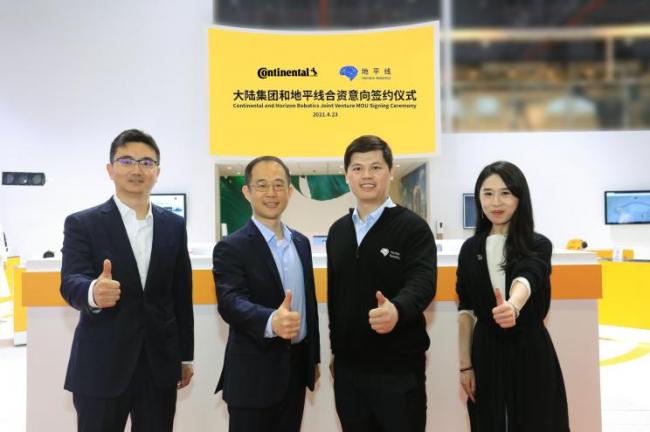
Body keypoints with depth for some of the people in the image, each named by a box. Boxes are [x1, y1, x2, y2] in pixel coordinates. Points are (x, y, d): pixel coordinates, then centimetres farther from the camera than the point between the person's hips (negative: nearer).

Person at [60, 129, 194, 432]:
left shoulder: (174, 225, 6)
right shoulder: (82, 224, -3)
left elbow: (182, 295, 9)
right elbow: (70, 282, -16)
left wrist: (185, 355, 10)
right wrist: (92, 293, -39)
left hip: (160, 364, 3)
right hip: (101, 366, -2)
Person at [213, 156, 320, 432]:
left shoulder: (301, 242, 8)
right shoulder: (231, 248, -12)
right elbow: (230, 302, -27)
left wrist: (314, 356, 15)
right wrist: (271, 321, -46)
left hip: (296, 368, 6)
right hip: (254, 374, -6)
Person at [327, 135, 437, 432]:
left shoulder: (413, 227, -9)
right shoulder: (338, 232, 8)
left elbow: (422, 283, -24)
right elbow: (334, 295, 13)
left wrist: (397, 309, -44)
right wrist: (335, 349, 14)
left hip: (398, 368, -5)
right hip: (348, 367, 5)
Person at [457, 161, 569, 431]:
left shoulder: (538, 245, -6)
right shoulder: (470, 249, 2)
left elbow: (525, 280, -27)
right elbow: (466, 310, 4)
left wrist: (513, 306, -49)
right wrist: (465, 364, 1)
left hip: (530, 351, -2)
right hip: (486, 353, 2)